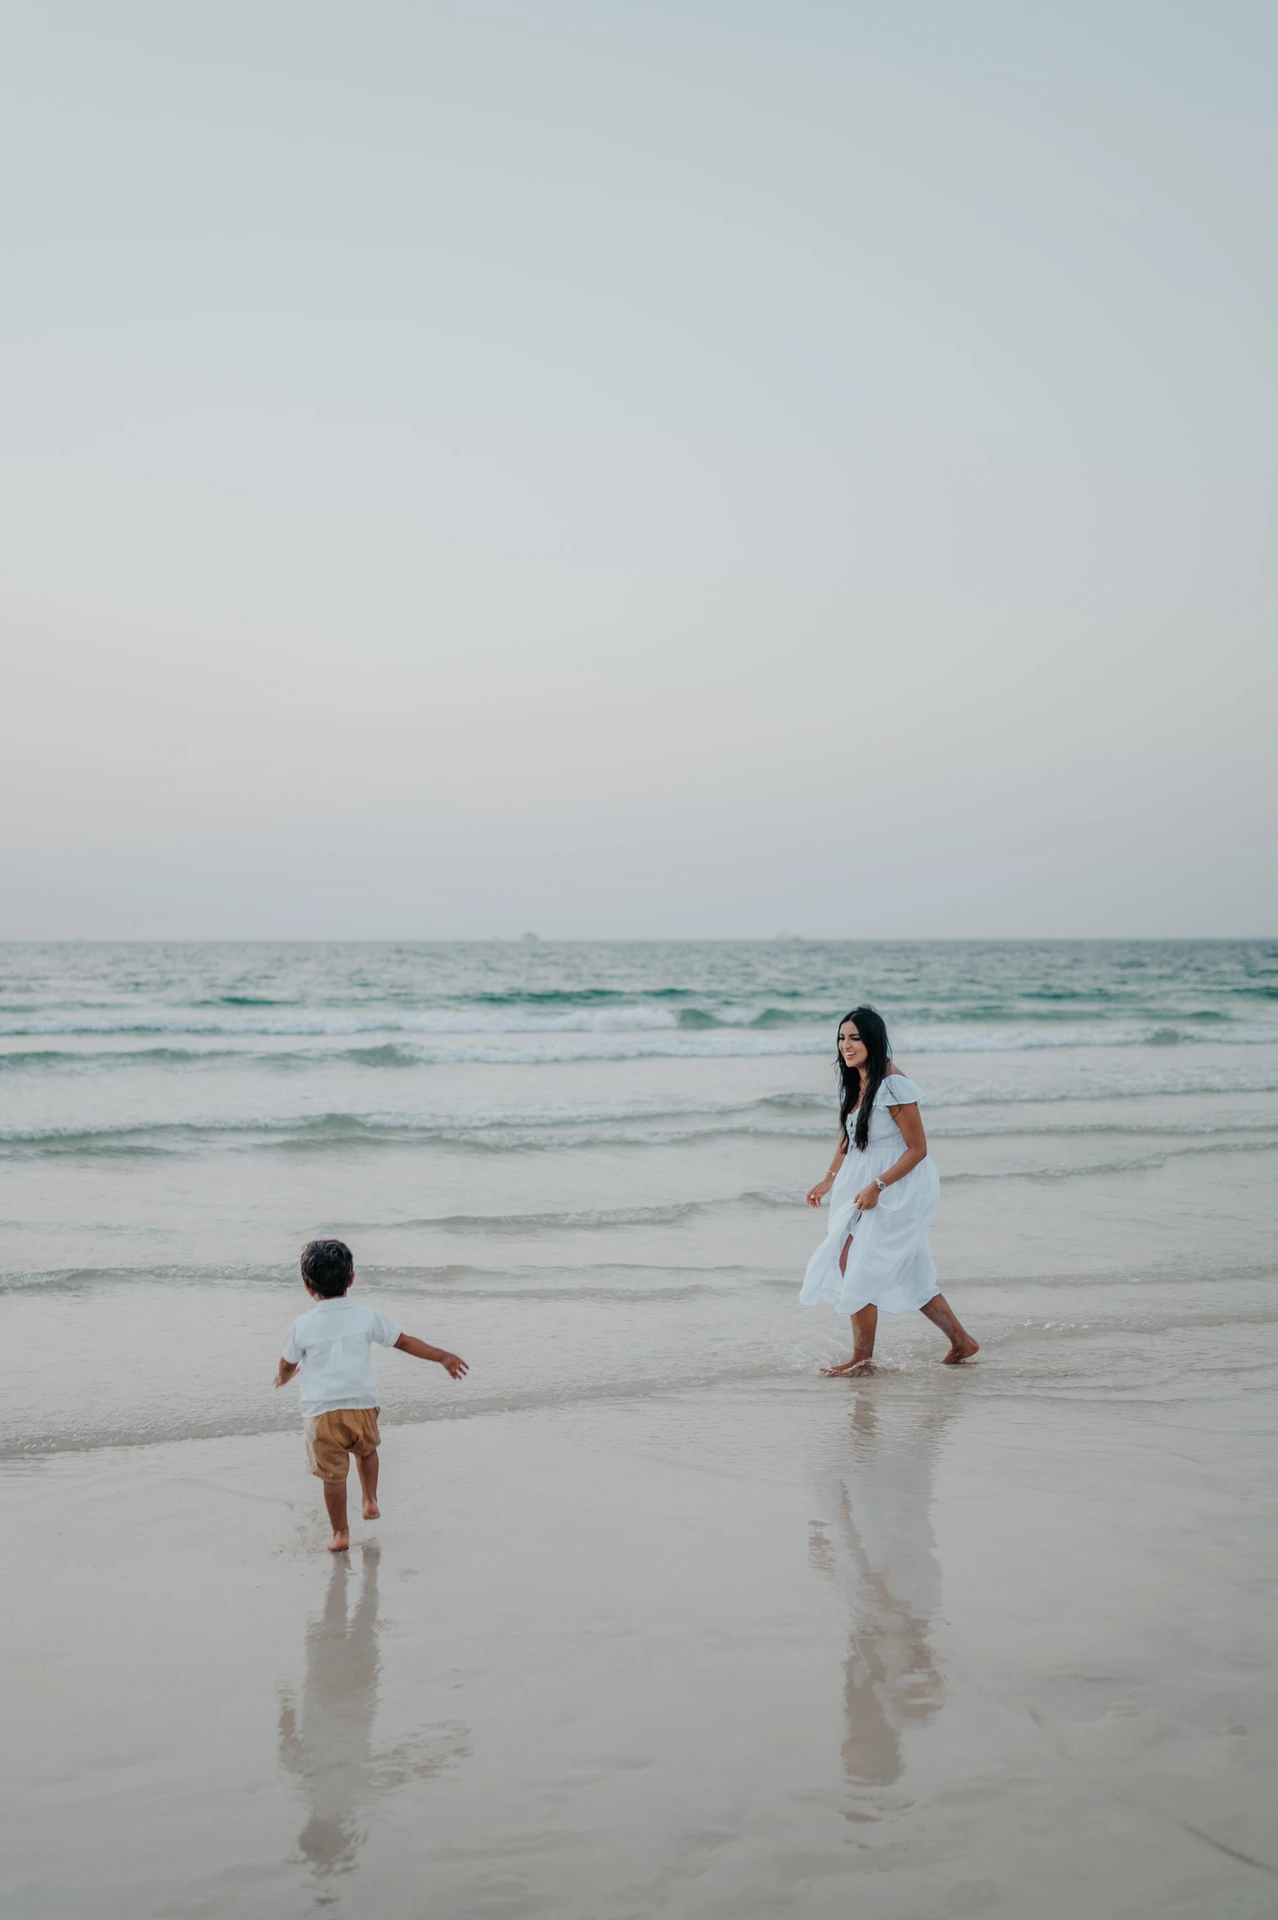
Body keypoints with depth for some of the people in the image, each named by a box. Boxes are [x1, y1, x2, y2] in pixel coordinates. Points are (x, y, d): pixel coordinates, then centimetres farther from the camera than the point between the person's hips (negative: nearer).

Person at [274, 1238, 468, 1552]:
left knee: (333, 1475, 7)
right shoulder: (366, 1317, -2)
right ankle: (371, 1501, 33)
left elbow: (287, 1365, 11)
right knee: (367, 1449, 31)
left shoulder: (302, 1327, -4)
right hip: (362, 1406, 2)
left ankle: (340, 1534, 15)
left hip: (322, 1412, -2)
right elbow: (405, 1342, 5)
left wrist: (283, 1377, 36)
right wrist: (443, 1356, 16)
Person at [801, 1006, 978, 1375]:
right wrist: (829, 1180, 8)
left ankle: (862, 1359, 5)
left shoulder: (892, 1086, -21)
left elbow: (918, 1149, -19)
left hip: (899, 1188, -9)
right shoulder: (854, 1083, 5)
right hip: (866, 1185, 9)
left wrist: (877, 1186, -22)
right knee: (909, 1273, 14)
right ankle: (960, 1341, 27)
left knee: (856, 1265, -7)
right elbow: (847, 1137, 18)